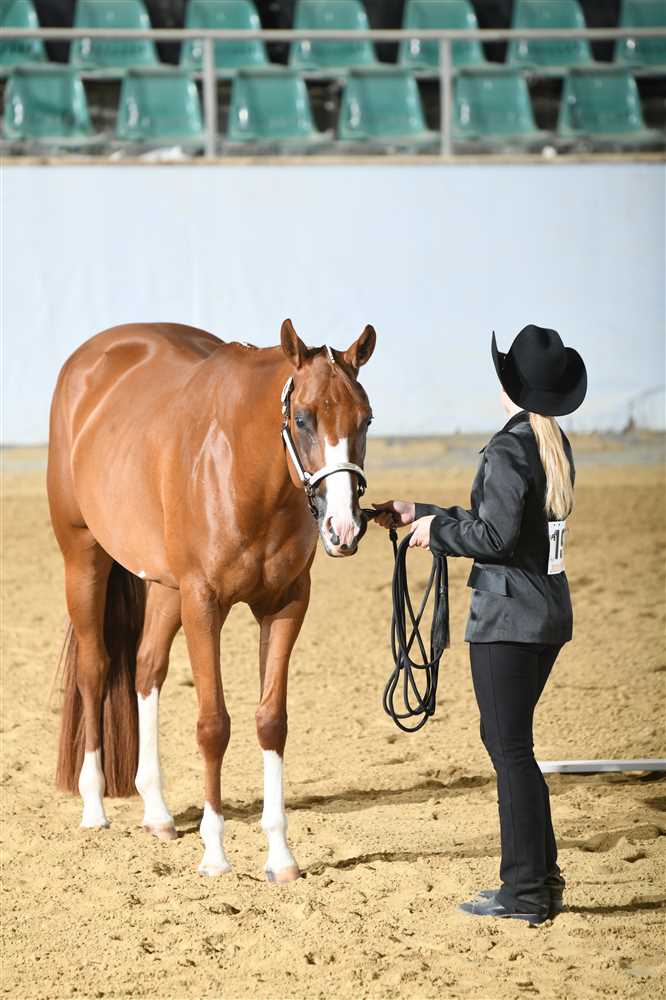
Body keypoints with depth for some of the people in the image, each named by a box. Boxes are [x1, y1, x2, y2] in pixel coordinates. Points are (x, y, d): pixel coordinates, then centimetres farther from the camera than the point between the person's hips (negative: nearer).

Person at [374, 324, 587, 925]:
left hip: (507, 617, -9)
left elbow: (494, 535, -23)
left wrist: (436, 531, -7)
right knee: (505, 741, 19)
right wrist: (417, 514, 20)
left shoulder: (508, 451, -17)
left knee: (510, 751, -2)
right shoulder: (556, 447, 11)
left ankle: (526, 894, 1)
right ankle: (542, 877, 22)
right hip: (551, 611, 9)